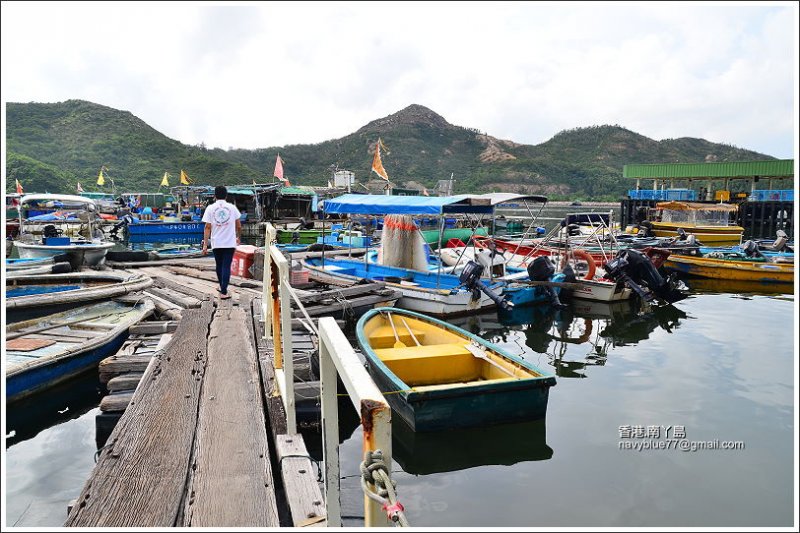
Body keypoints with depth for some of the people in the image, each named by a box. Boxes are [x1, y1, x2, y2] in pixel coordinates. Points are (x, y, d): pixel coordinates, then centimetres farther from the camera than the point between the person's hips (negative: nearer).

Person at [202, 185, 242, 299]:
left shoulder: (210, 208, -1)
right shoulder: (232, 207, 1)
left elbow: (207, 228, -5)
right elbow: (239, 226, 6)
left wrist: (205, 245, -3)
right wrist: (238, 237, 24)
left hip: (216, 243, 1)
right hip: (230, 243, -1)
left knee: (219, 265, 18)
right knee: (226, 266, -1)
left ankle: (222, 287, 36)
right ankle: (223, 292, -8)